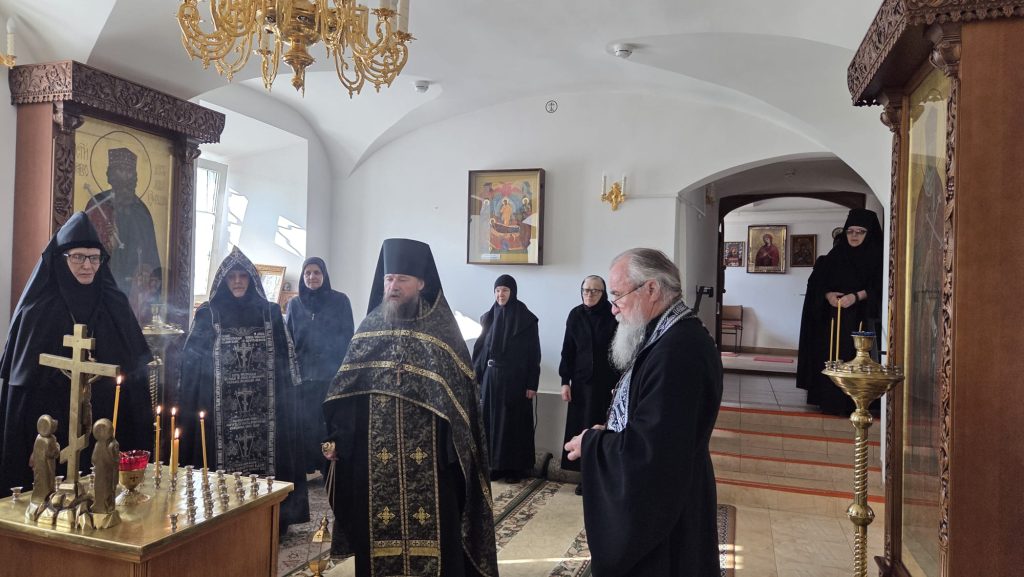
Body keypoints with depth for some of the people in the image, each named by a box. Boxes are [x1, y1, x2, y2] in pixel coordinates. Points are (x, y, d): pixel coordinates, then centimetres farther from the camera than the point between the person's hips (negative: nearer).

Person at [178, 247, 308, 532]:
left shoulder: (270, 313, 5)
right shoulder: (208, 314, 3)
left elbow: (286, 361, 6)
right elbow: (190, 364, 3)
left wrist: (287, 399, 2)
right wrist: (189, 409, -2)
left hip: (265, 408, 1)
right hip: (218, 409, -1)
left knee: (264, 459, 3)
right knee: (221, 461, 1)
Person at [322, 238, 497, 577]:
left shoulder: (442, 330, -4)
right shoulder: (370, 328, 6)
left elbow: (459, 396, -6)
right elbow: (346, 390, 8)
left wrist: (456, 449, -12)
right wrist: (335, 436, 5)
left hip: (428, 457, -3)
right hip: (376, 457, 3)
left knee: (429, 531, 4)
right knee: (379, 530, 10)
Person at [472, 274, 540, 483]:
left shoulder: (527, 319, -6)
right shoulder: (488, 317, 7)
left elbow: (534, 354, -7)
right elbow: (480, 349, 8)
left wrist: (532, 384, -10)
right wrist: (475, 376, 3)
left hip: (515, 379, -4)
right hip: (490, 378, 4)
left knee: (514, 423, 2)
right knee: (490, 421, 7)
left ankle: (515, 468, 12)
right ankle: (493, 465, 17)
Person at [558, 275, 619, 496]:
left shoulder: (613, 316, -7)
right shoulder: (575, 315, 3)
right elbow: (568, 350, 5)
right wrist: (565, 381, 1)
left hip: (607, 382, -3)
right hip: (581, 381, 3)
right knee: (582, 429, 6)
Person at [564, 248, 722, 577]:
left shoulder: (678, 350, -27)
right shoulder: (674, 337, 7)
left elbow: (648, 448, -30)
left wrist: (591, 443, -15)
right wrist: (606, 435, 3)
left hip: (660, 516, -9)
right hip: (655, 502, 9)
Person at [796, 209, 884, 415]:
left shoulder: (877, 258, 1)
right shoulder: (834, 257, 11)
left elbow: (879, 288, -8)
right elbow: (816, 282, 8)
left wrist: (858, 296, -22)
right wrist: (827, 295, -10)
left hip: (862, 319, -3)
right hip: (834, 319, 3)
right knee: (832, 359, -1)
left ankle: (856, 404, -2)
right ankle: (831, 403, 5)